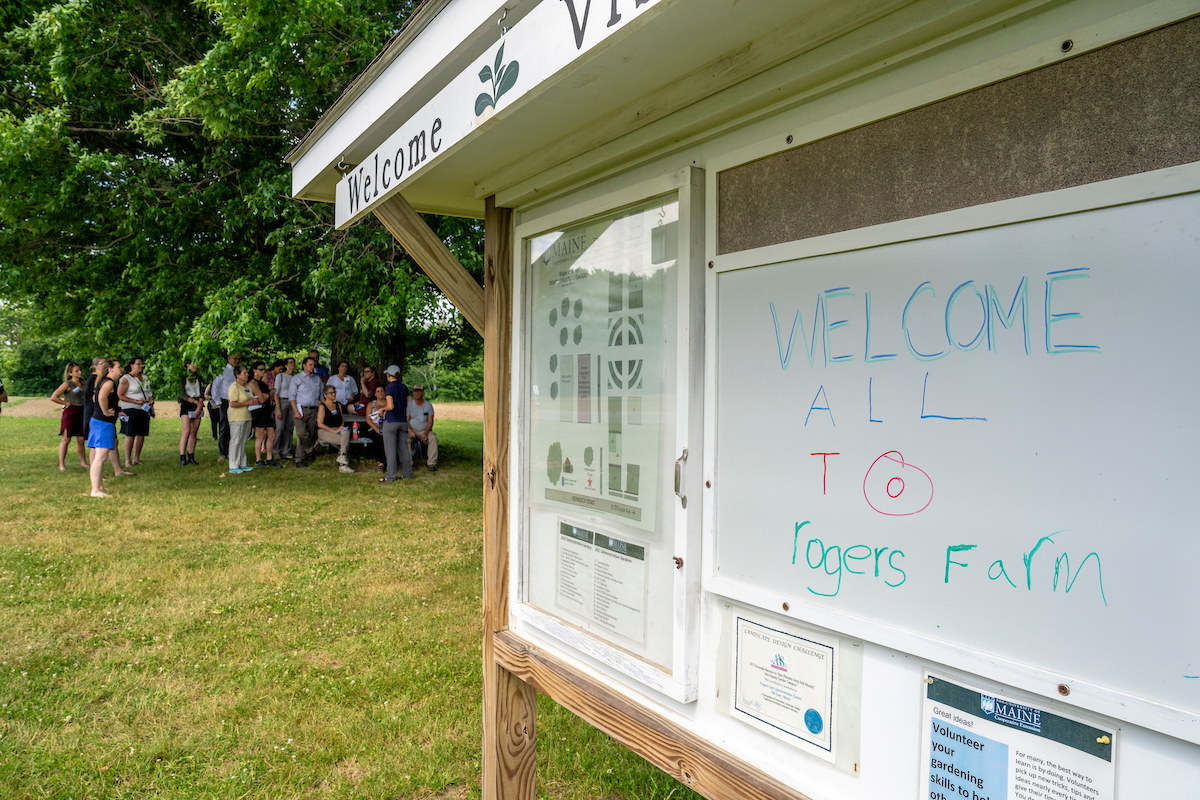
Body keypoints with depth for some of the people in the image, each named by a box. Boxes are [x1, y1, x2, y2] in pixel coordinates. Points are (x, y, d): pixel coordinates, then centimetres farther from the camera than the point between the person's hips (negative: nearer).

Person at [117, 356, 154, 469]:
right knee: (130, 434, -9)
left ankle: (136, 458, 11)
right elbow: (120, 395, -8)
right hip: (131, 410, -6)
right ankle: (127, 460, -6)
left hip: (144, 409, 6)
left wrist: (151, 399, 4)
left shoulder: (144, 378, 16)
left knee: (141, 434, 4)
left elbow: (149, 392, 26)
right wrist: (136, 401, -16)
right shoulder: (126, 379, -4)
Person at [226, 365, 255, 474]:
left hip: (246, 417, 9)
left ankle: (242, 464, 18)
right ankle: (233, 467, -1)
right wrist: (247, 403, -19)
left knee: (243, 441, 12)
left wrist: (253, 401, 6)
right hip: (237, 418, -9)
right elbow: (233, 404, -20)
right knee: (235, 441, -5)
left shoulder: (247, 386, 15)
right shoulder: (234, 387, -12)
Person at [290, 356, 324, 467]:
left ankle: (300, 458, 6)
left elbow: (321, 395, 21)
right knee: (302, 434, -18)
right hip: (301, 409, -4)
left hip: (313, 410, 4)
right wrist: (296, 411, -11)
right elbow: (292, 396, 0)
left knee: (311, 435, -1)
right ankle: (309, 452, 1)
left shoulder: (317, 379, 18)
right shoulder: (297, 379, 5)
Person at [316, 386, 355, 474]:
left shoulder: (338, 405, 16)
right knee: (346, 441, -28)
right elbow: (320, 424, -10)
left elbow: (342, 420, 23)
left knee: (346, 432, -32)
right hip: (324, 431, -5)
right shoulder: (322, 407, -3)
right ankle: (343, 465, -24)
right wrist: (334, 431, -17)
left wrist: (341, 427, -1)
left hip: (337, 429, 5)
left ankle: (342, 457, -40)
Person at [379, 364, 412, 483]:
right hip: (403, 421, 6)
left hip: (391, 421, -6)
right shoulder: (404, 388, 7)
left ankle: (390, 476, 0)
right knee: (404, 448, 12)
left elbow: (390, 406, -19)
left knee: (390, 450, -1)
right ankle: (407, 474, 16)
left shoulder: (389, 388, -12)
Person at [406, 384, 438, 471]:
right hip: (412, 430, 0)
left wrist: (426, 432, -19)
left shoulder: (428, 405, 4)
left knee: (433, 437, -31)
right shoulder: (409, 404, 3)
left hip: (425, 430, 0)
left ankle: (432, 463, -29)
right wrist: (410, 431, -21)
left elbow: (430, 421, -1)